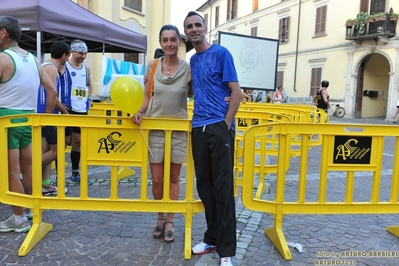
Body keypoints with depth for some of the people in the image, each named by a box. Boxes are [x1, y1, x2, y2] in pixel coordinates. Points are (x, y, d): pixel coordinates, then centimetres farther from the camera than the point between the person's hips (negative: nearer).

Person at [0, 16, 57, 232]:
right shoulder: (33, 59, 10)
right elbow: (52, 92, 10)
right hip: (29, 119, 7)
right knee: (27, 169, 16)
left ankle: (19, 220, 9)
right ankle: (31, 210, 27)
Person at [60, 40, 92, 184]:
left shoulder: (86, 69, 11)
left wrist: (89, 98, 12)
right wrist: (59, 103, -14)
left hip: (82, 110, 6)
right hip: (67, 109, -6)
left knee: (78, 142, 13)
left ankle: (75, 173, 24)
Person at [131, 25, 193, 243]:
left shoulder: (188, 68, -6)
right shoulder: (153, 65, -1)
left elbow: (193, 94, 3)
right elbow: (147, 96, 6)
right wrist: (140, 112, -12)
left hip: (179, 130, -1)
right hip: (155, 129, 1)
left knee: (174, 178, 10)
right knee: (157, 179, 6)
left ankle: (170, 222, 25)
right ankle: (160, 217, 30)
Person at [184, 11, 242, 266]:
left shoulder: (221, 53, -3)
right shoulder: (193, 60, 16)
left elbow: (236, 93, -7)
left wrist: (225, 125, -12)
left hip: (219, 127, -6)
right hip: (199, 128, 7)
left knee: (223, 187, -3)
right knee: (204, 185, 10)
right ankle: (212, 237, 25)